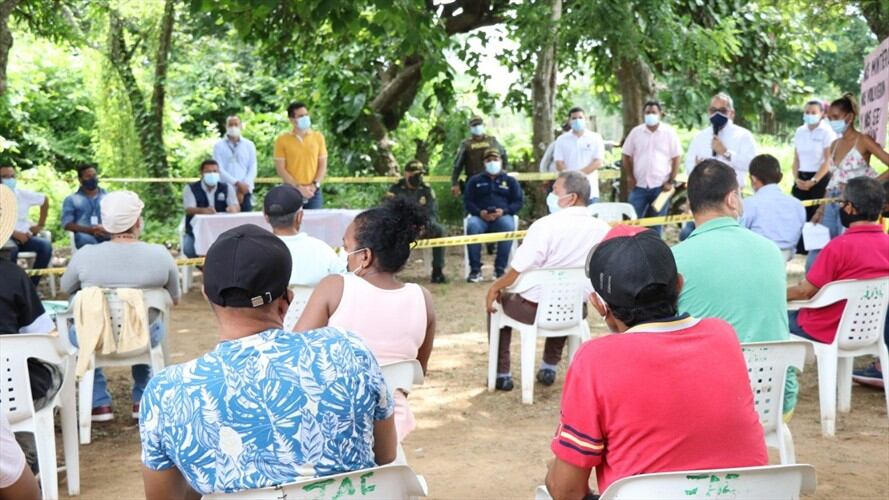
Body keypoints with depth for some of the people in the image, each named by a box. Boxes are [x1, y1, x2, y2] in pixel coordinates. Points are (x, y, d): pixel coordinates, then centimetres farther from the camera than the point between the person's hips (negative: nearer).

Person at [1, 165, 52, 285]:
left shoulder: (23, 194, 6)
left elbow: (45, 200, 22)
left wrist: (40, 225, 17)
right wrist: (15, 234, -23)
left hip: (25, 235, 4)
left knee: (46, 245, -24)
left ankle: (31, 286, -15)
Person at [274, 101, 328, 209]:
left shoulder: (318, 137, 7)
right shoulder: (282, 139, 1)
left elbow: (323, 165, 7)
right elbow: (280, 168, -3)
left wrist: (314, 185, -7)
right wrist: (298, 187, -11)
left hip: (313, 192, 2)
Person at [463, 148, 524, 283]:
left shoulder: (510, 181, 21)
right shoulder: (475, 180, 22)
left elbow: (518, 202, 10)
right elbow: (467, 202, 12)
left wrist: (503, 211, -10)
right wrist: (479, 212, -10)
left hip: (502, 216, 0)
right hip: (480, 216, 0)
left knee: (508, 226, -37)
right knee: (472, 226, -36)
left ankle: (500, 269, -30)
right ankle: (475, 269, -32)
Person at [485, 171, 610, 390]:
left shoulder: (546, 225, -23)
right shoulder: (603, 229, -8)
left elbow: (517, 271, -18)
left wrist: (495, 288, -1)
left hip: (535, 309, -4)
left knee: (500, 301, 27)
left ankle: (502, 374, 26)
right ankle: (549, 367, 40)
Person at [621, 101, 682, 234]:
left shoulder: (669, 132, -1)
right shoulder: (636, 132, 3)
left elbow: (676, 158, -1)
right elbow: (626, 155, 9)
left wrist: (670, 181, -6)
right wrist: (630, 176, 0)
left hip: (660, 186, -1)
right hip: (639, 185, 1)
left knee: (656, 224, 7)